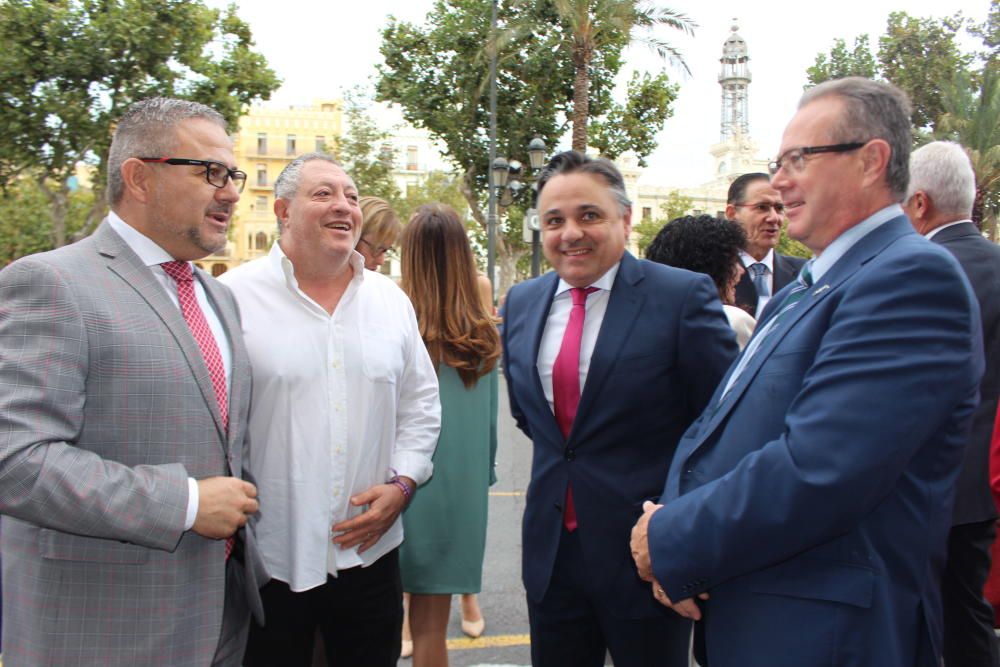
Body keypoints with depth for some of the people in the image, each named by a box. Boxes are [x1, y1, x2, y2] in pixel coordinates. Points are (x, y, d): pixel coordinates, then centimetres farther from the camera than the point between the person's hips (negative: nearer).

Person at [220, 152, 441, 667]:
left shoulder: (391, 300, 8)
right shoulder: (235, 297, -7)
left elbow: (421, 405, 13)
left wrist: (402, 482, 0)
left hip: (369, 552, 4)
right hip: (266, 559, -3)